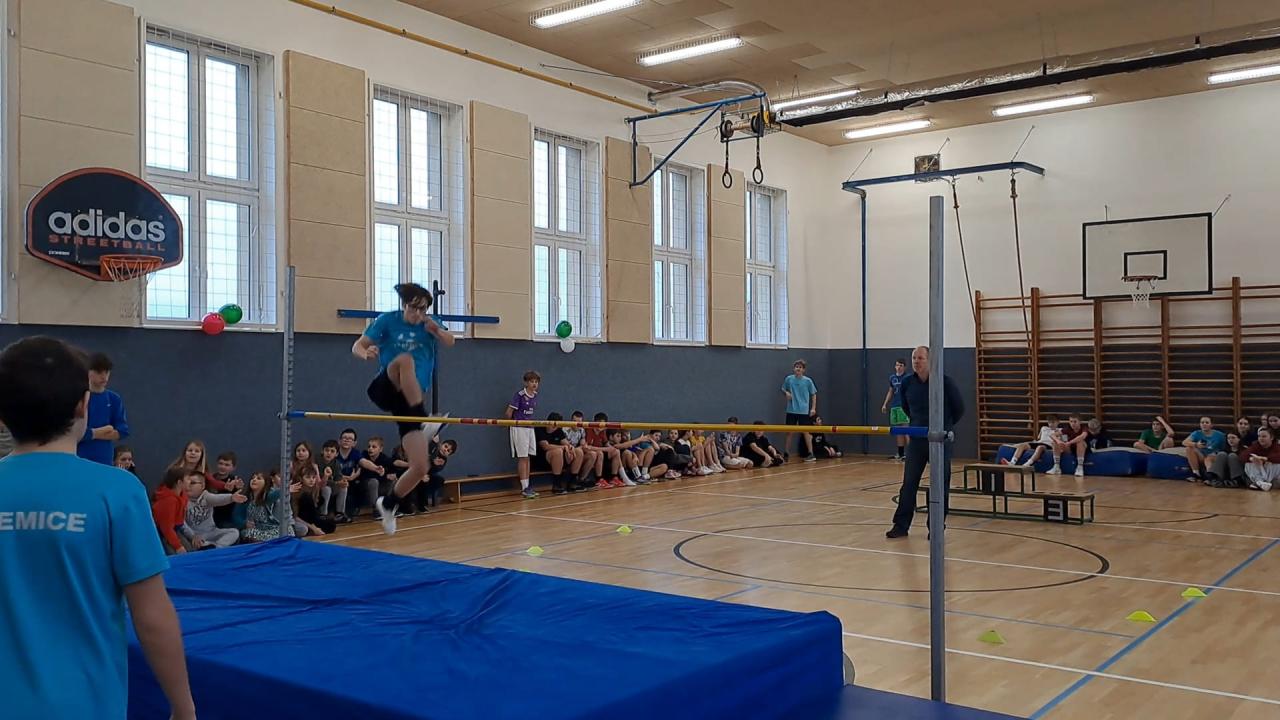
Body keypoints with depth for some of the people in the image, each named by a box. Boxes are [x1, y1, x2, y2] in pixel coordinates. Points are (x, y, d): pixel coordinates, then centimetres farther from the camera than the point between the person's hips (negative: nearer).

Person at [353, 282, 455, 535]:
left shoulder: (428, 323, 8)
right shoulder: (387, 320, 0)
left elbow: (449, 342, -8)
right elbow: (357, 346, -5)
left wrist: (434, 329, -28)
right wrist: (366, 354, -28)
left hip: (410, 399, 3)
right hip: (384, 390, -3)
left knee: (420, 468, -4)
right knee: (405, 359, -37)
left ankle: (388, 504, 22)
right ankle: (424, 421, -42)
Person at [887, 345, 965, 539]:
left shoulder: (945, 382, -10)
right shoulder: (907, 383, 0)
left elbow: (959, 408, 2)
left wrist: (945, 426, 9)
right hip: (916, 439, 3)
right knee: (909, 483, 2)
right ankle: (901, 525, 7)